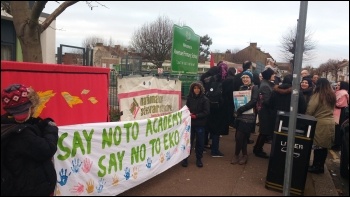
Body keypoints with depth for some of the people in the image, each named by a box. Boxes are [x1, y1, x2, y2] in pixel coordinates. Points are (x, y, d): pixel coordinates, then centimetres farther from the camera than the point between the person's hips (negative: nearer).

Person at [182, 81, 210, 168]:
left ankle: (199, 159, 24)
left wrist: (196, 116, -17)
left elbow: (206, 112, -9)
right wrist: (189, 114, -12)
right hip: (190, 123, 1)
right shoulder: (189, 98, 2)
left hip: (200, 124, -1)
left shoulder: (205, 99, -5)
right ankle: (185, 158, 20)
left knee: (200, 142, 8)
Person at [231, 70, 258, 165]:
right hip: (240, 115, 6)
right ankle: (244, 155, 25)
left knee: (239, 137, -6)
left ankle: (236, 155, 12)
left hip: (248, 116, -6)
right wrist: (237, 109, -4)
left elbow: (253, 101, -18)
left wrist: (241, 109, -21)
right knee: (243, 137, 11)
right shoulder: (241, 88, 14)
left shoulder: (254, 88, -5)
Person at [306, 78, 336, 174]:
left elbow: (310, 110, -14)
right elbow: (331, 108, 18)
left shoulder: (317, 95, -12)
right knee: (324, 146, 12)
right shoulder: (332, 96, 9)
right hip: (330, 123, 7)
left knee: (317, 145, 2)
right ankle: (321, 166, 21)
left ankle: (316, 166, 9)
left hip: (319, 123, -7)